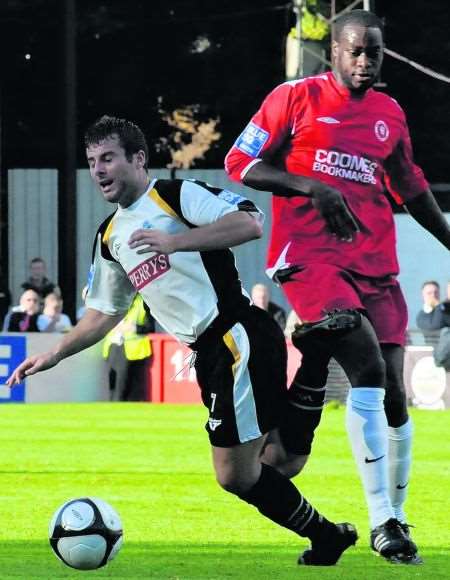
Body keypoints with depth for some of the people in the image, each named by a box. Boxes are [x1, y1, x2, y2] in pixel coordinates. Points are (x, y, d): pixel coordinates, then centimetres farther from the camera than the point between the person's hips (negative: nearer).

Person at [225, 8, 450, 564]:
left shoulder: (390, 115, 14)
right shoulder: (295, 98, -1)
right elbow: (240, 163, -2)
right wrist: (313, 186, -14)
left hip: (375, 266, 6)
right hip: (310, 258, -5)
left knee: (392, 394, 0)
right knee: (369, 371, -21)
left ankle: (395, 516, 15)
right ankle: (382, 523, -20)